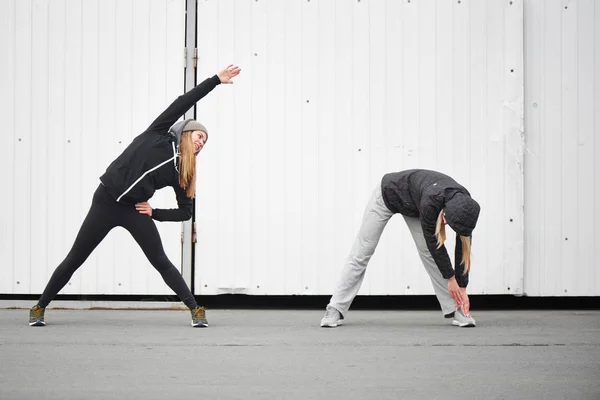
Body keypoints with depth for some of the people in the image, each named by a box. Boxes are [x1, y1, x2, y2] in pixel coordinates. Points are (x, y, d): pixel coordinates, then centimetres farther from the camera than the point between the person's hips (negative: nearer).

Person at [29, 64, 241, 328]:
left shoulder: (181, 171, 9)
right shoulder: (159, 134, 0)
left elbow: (186, 212, 12)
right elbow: (183, 103, -8)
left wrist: (154, 213, -2)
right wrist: (216, 80, -11)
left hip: (134, 210, 3)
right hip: (106, 200, -3)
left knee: (161, 262, -7)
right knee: (74, 259, 2)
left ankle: (195, 310, -5)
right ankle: (40, 308, 13)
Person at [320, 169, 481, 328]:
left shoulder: (464, 205, -28)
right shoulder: (430, 202, -44)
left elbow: (463, 248, -18)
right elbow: (432, 241, -30)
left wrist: (462, 288, -15)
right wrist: (450, 278, -20)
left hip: (412, 206, 5)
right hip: (388, 194, -5)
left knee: (429, 253, -7)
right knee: (361, 254, -1)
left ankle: (454, 309, 0)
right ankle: (335, 309, 3)